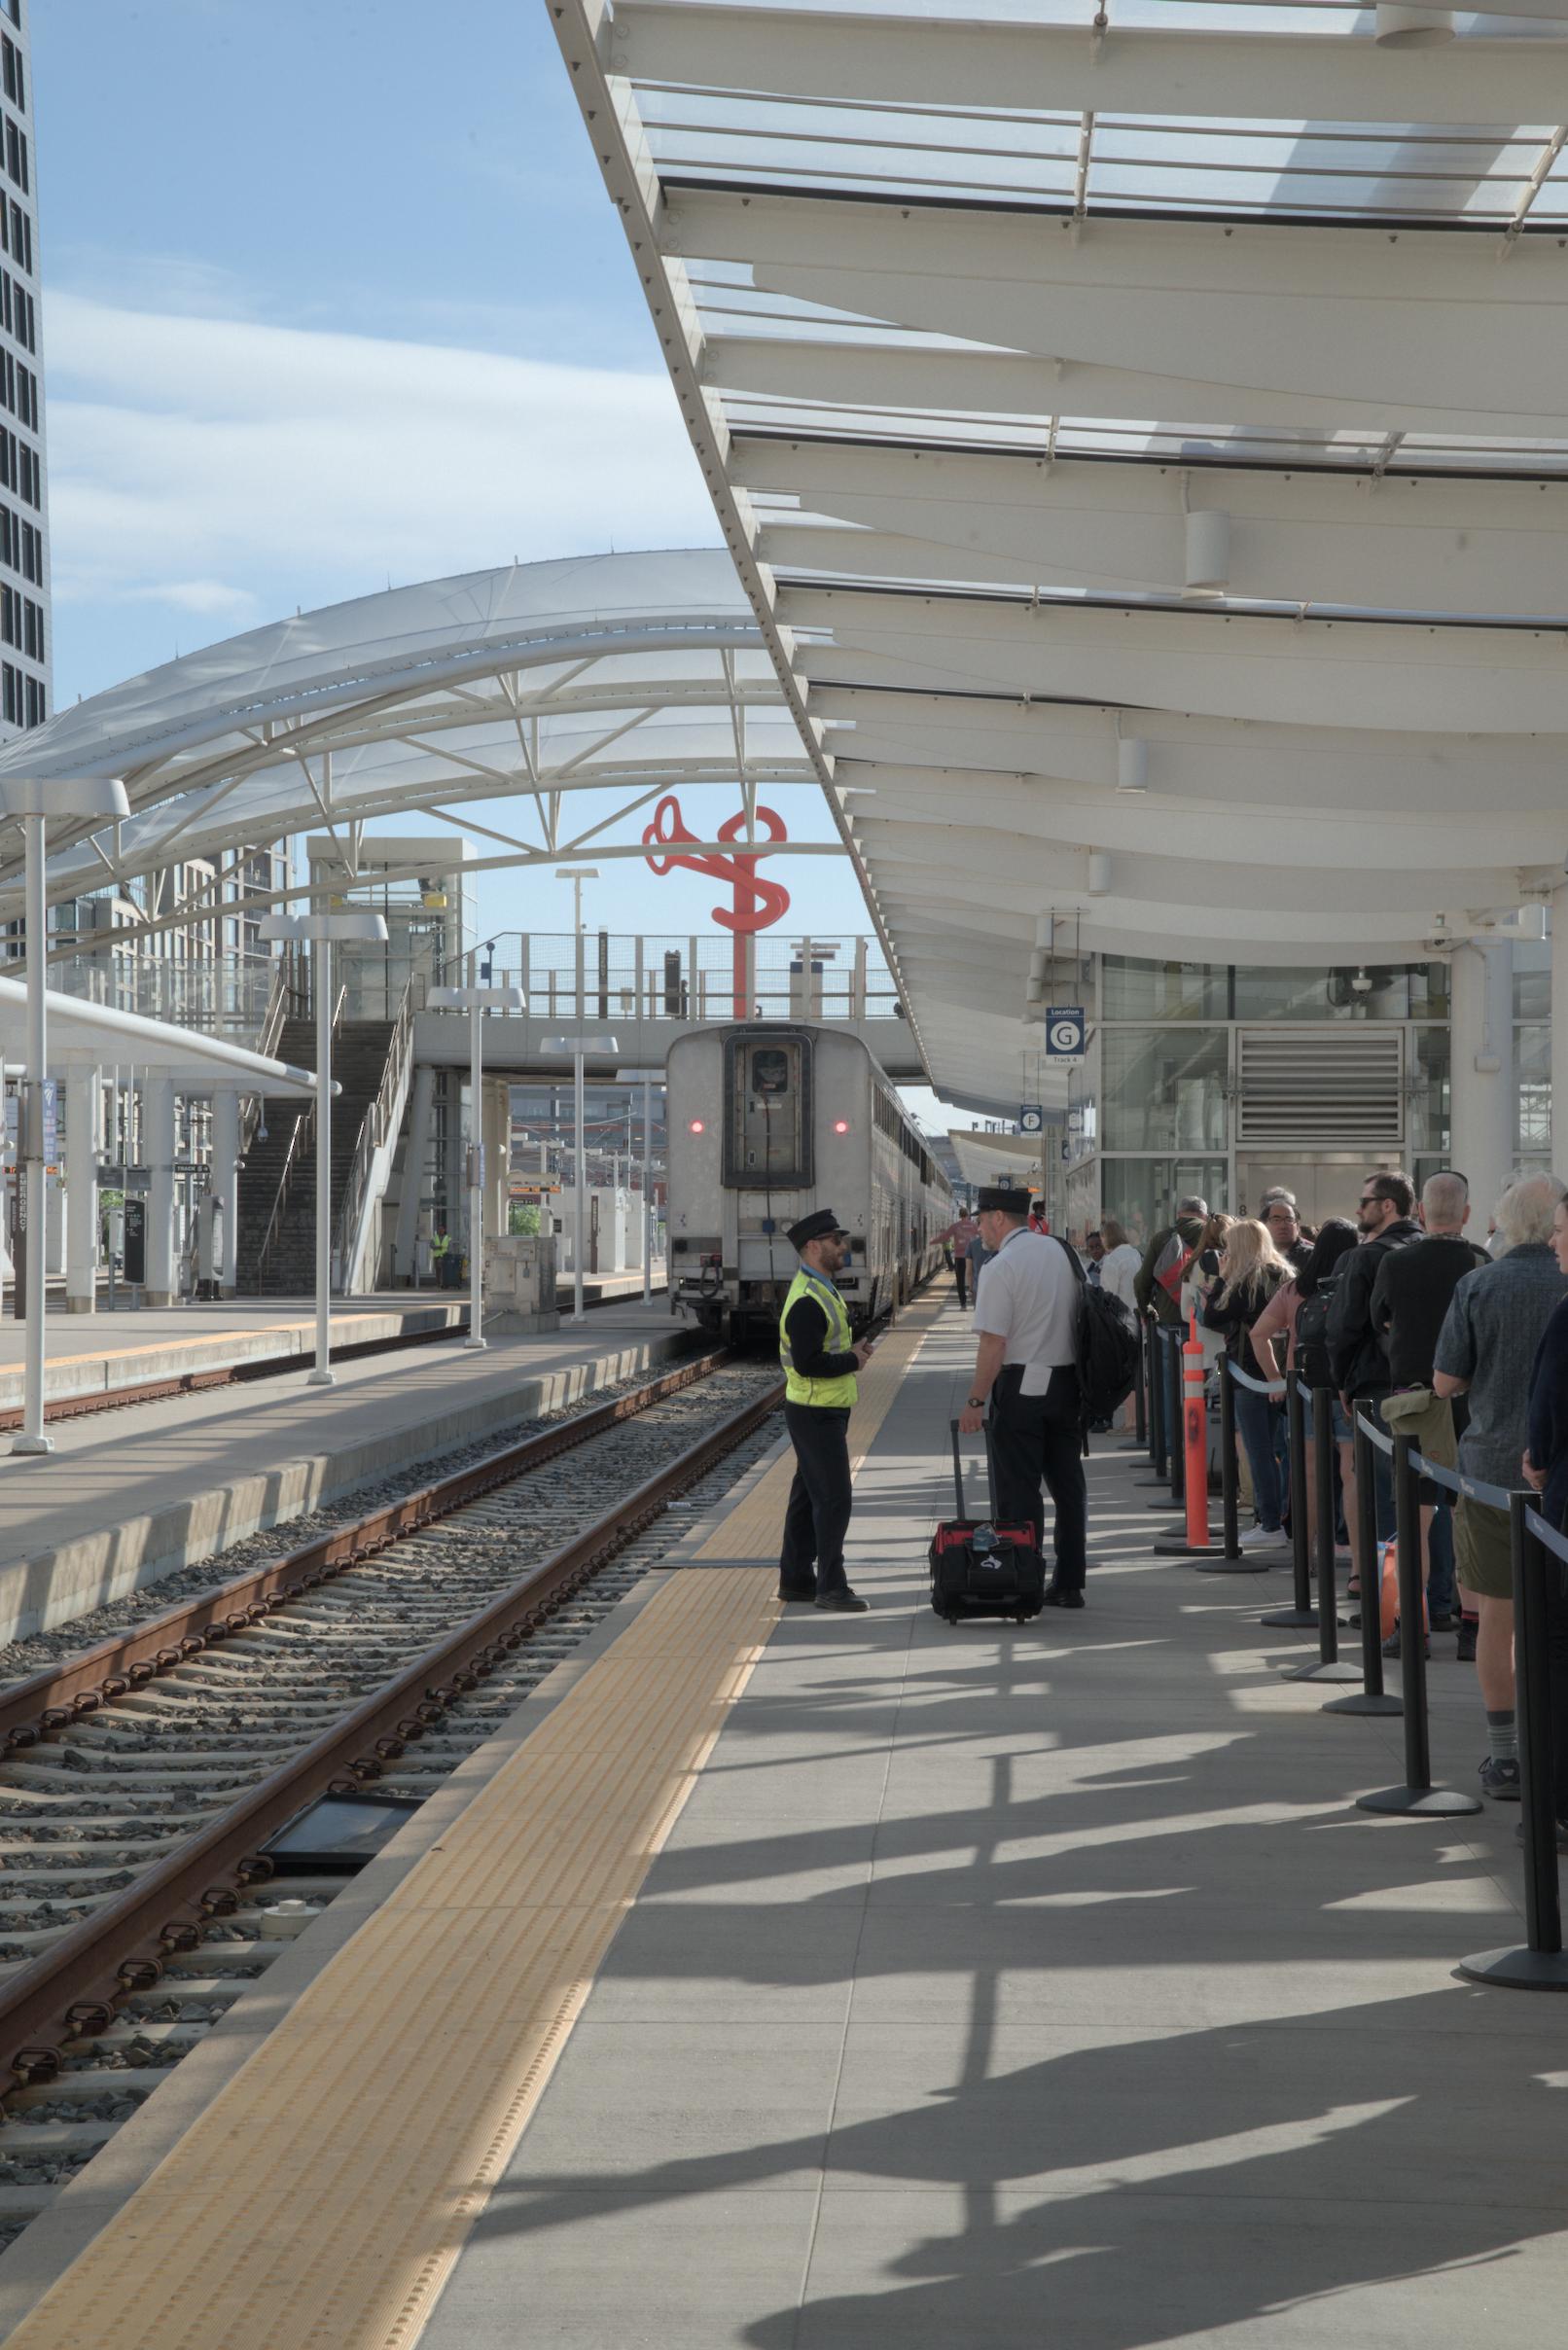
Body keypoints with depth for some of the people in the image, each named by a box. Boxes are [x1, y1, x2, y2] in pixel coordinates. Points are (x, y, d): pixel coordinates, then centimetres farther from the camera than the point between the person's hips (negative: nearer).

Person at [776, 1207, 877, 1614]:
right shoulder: (807, 1301, -21)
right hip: (816, 1413, -11)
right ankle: (830, 1586, -3)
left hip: (824, 1411, 11)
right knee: (834, 1498, -8)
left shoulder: (820, 1290, 14)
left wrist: (852, 1352, 7)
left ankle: (796, 1579, 22)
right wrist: (852, 1360, -14)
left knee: (809, 1495, 15)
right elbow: (807, 1363, -27)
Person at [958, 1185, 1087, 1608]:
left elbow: (993, 1344, -17)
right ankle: (1069, 1583, 15)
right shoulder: (1060, 1252, 8)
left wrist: (975, 1401, -11)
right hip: (1067, 1379, 7)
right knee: (1068, 1483, 11)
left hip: (1021, 1386, -7)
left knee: (1019, 1492, -2)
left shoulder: (1001, 1267, -14)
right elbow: (1078, 1318, 13)